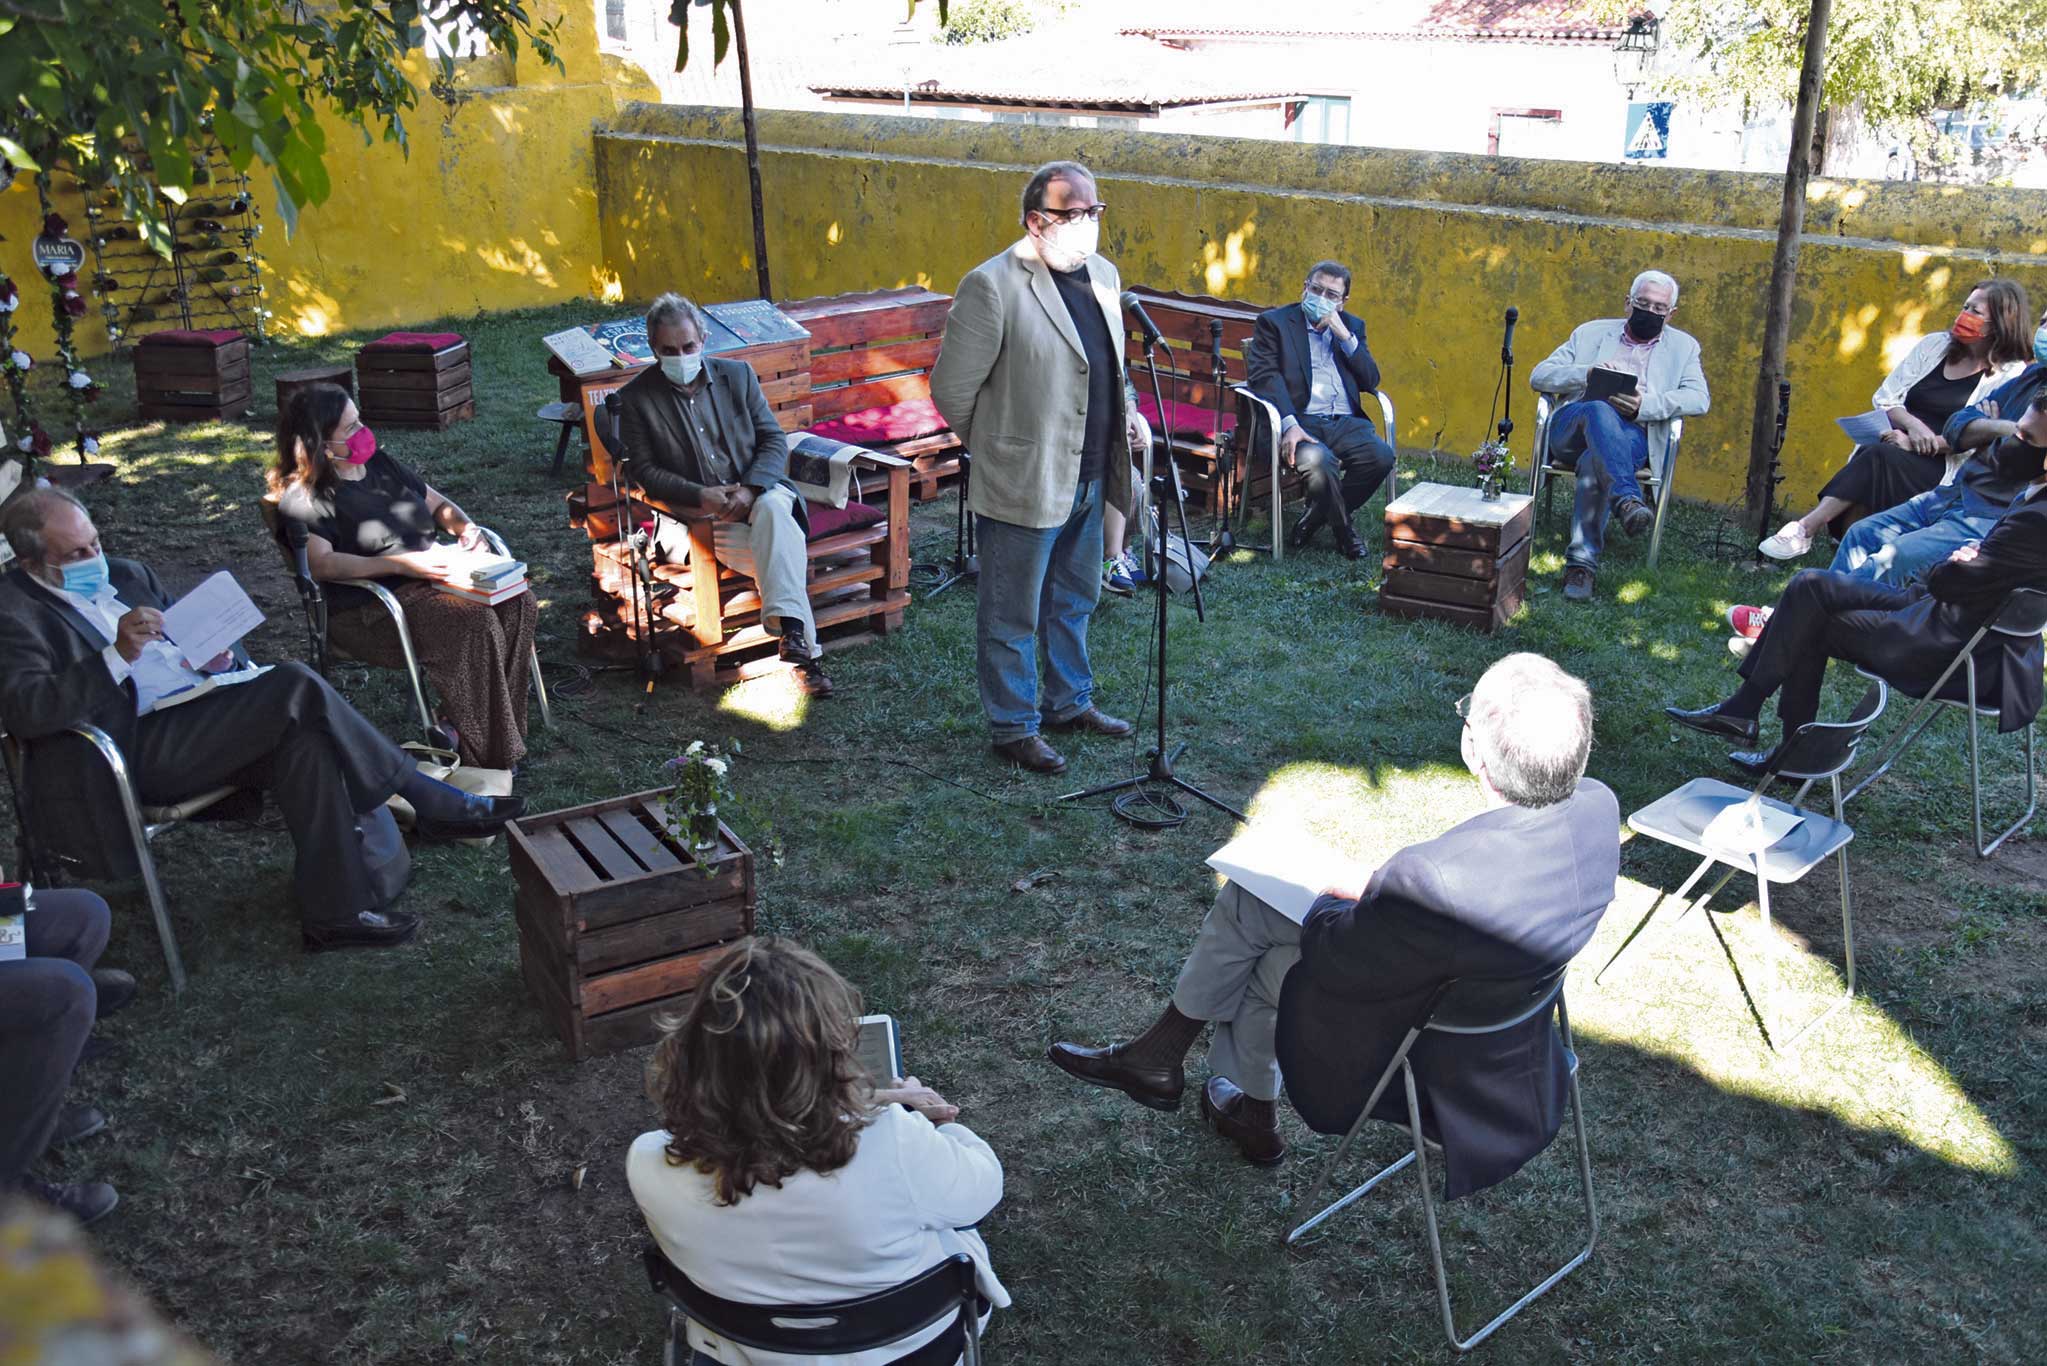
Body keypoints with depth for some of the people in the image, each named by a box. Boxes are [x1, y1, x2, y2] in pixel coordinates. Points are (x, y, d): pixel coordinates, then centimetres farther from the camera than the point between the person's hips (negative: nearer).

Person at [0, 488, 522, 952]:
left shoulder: (124, 575, 21)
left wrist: (219, 657, -2)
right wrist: (117, 656, -26)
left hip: (201, 718, 8)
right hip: (136, 749, -8)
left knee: (302, 738, -24)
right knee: (297, 687, -25)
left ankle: (335, 911, -20)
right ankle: (434, 806, -16)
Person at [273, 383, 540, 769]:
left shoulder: (379, 462, 16)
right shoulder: (303, 497, -8)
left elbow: (437, 503, 26)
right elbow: (321, 563, -22)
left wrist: (465, 526, 3)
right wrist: (402, 564, -28)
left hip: (430, 578, 8)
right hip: (369, 609, -8)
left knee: (519, 605, -18)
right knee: (475, 624, -32)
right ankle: (485, 759, -24)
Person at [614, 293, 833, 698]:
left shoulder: (737, 375, 9)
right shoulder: (636, 399, 3)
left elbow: (774, 440, 6)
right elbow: (644, 470, -1)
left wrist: (750, 489, -14)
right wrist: (700, 495, -18)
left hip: (757, 492, 2)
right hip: (696, 511, -2)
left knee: (774, 507, -36)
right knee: (781, 543, -30)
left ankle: (789, 628, -47)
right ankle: (805, 650, -33)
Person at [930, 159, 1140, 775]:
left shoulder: (1103, 275, 7)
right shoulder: (992, 286, -18)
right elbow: (952, 388, -13)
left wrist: (1125, 419, 12)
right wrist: (997, 448, -2)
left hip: (1090, 477, 8)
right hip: (1024, 484, -8)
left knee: (1074, 602, 23)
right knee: (1013, 616, 7)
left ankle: (1069, 701, 41)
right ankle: (1012, 727, 21)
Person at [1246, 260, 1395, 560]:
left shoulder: (1352, 326, 22)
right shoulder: (1274, 322, 9)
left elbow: (1371, 381, 12)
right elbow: (1265, 376, -6)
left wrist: (1345, 336, 0)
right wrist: (1288, 423, -22)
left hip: (1345, 423, 4)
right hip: (1301, 422, -4)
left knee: (1381, 456, -25)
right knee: (1317, 460, -36)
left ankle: (1313, 519, -4)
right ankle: (1343, 530, -6)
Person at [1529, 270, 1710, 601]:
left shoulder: (1683, 346, 21)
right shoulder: (1591, 333, 22)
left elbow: (1699, 399, 4)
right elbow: (1539, 377, 12)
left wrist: (1645, 405, -13)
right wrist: (1587, 373, -7)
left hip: (1633, 436, -1)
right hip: (1574, 428, 1)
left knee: (1595, 461, -36)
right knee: (1599, 410, -36)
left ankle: (1582, 562, -40)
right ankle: (1627, 500, -50)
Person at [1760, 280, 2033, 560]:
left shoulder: (2011, 374, 1)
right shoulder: (1935, 345, 15)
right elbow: (1885, 398, 11)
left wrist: (1922, 444, -18)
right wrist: (1913, 424, -10)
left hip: (1939, 466, -4)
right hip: (1896, 444, 4)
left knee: (1880, 457, -33)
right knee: (1874, 456, -32)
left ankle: (1806, 528, -39)